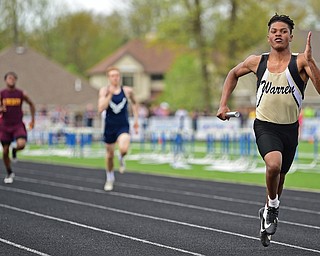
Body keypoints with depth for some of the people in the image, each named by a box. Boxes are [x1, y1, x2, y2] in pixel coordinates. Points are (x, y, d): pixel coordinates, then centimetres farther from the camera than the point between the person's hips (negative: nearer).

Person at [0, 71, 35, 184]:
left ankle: (14, 151, 12)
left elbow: (31, 104, 14)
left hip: (18, 125, -1)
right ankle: (9, 173, 25)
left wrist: (33, 120, 13)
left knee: (21, 144, -26)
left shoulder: (21, 94, -2)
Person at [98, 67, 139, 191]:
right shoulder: (104, 91, -6)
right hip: (109, 127, 1)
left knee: (123, 149, -28)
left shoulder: (127, 91, -4)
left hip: (123, 127, -1)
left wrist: (136, 120, 13)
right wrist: (110, 94, -24)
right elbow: (101, 108, -18)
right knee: (109, 154, 13)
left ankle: (121, 158, 10)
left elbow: (134, 103, 17)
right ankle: (110, 178, 39)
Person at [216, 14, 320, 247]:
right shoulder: (257, 62, -2)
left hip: (289, 129, 1)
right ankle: (273, 206, -3)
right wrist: (223, 104, 10)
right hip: (265, 127, -1)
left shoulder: (300, 62, -10)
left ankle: (269, 211, 46)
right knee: (274, 164, -29)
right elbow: (234, 74, 18)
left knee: (280, 177, 18)